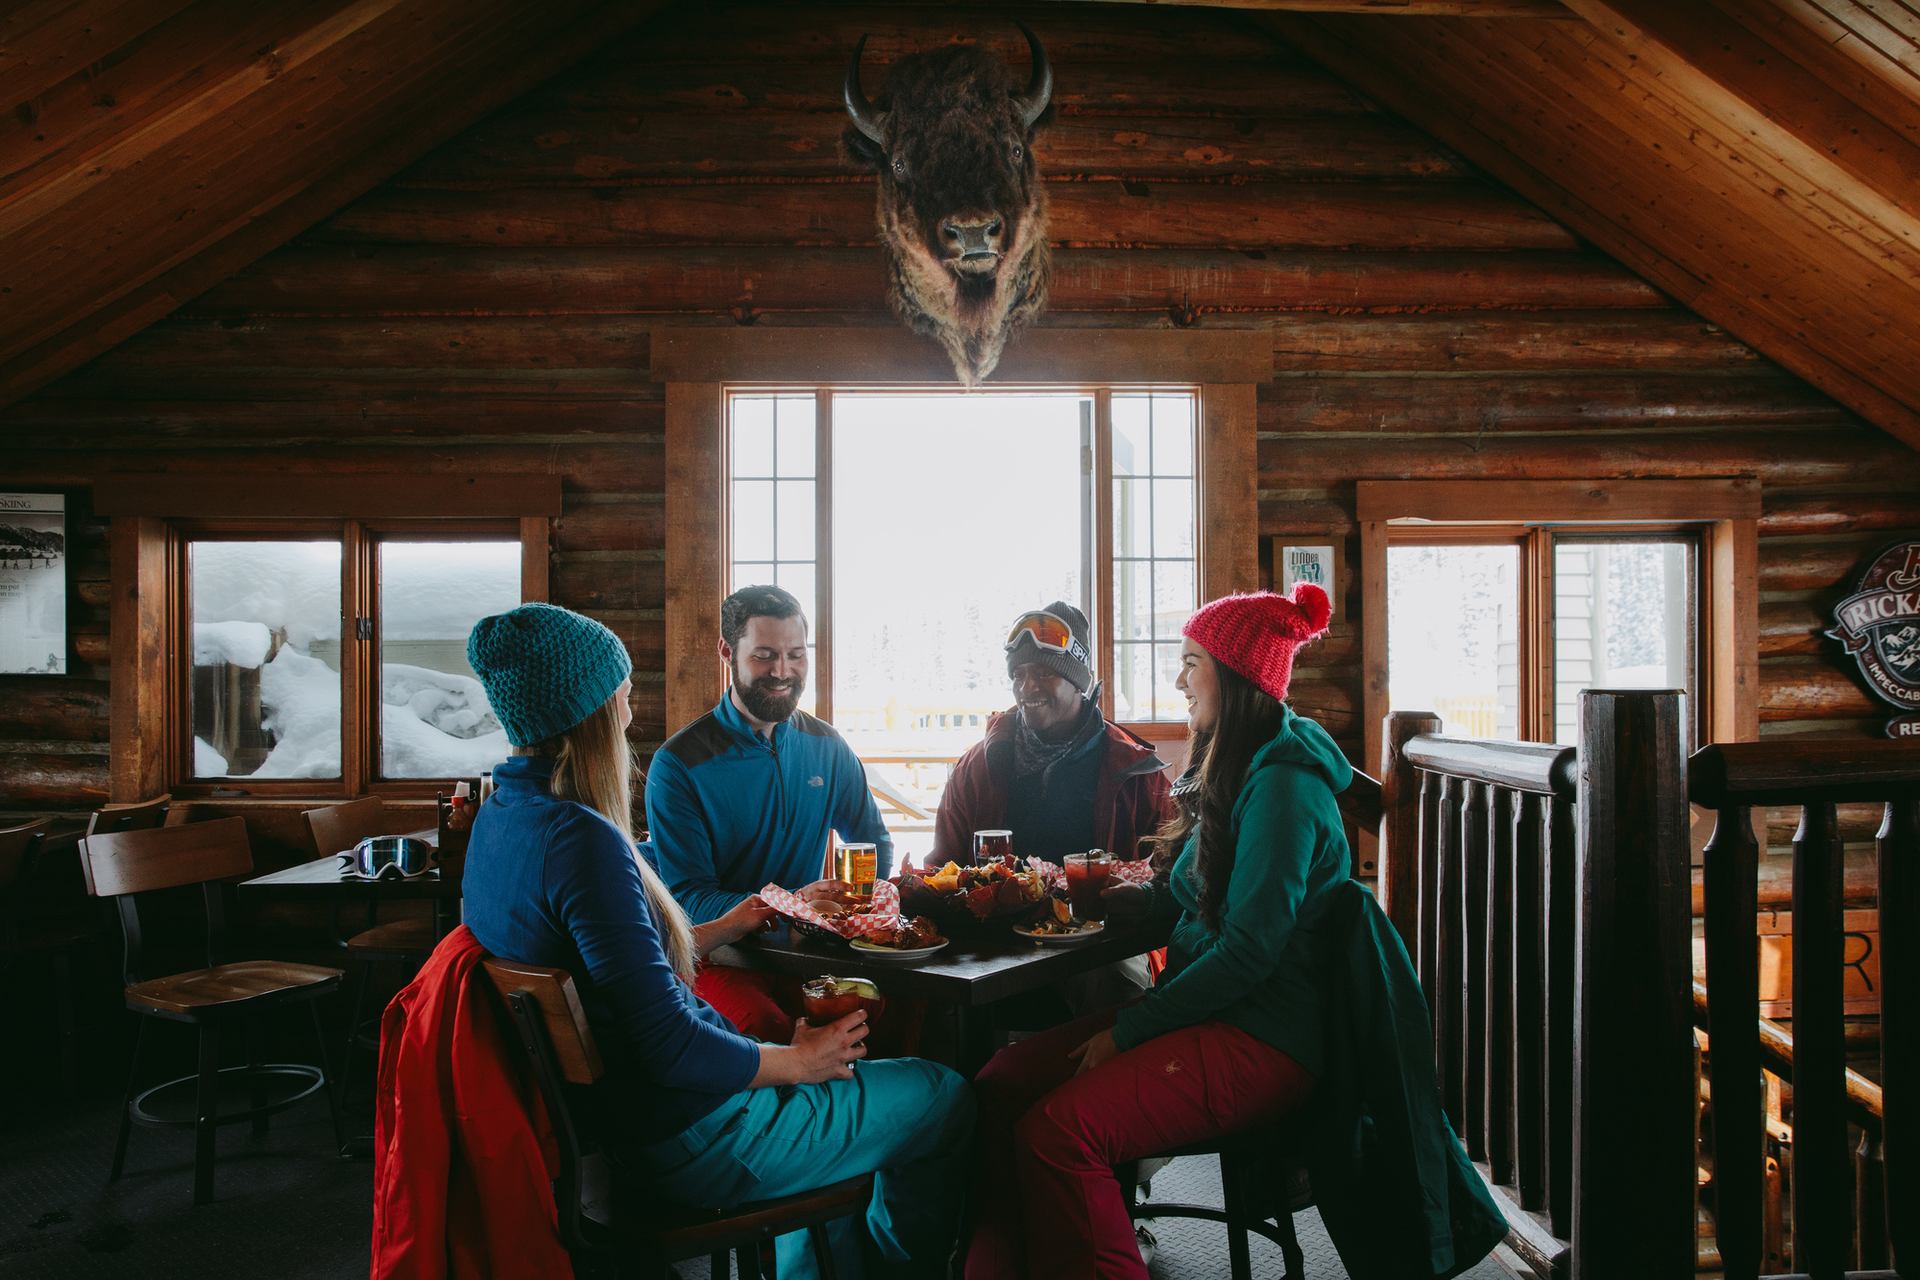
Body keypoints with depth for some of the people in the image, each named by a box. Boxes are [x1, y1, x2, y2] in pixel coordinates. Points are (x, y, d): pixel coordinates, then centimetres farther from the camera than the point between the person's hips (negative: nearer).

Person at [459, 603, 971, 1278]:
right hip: (689, 1140, -10)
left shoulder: (498, 816, 3)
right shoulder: (583, 840, -28)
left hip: (614, 1114, 10)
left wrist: (723, 928, 23)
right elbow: (670, 1044, -28)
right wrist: (798, 1061, -12)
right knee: (945, 1097, 1)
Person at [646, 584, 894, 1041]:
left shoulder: (827, 747, 8)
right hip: (718, 956, -4)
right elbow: (687, 898, -10)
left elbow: (873, 841, 19)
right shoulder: (678, 765, -7)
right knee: (770, 1030, -35)